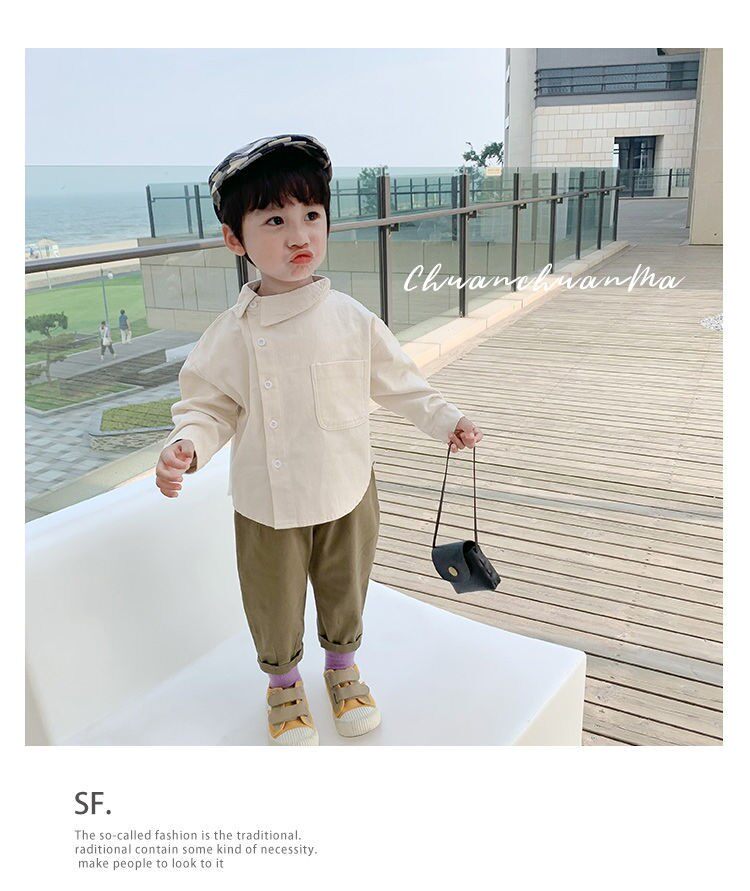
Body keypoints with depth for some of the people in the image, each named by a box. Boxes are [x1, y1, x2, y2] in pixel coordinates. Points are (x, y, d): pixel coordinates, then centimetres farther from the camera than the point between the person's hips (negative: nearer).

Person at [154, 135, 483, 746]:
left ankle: (343, 666, 49)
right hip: (268, 505, -1)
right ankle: (284, 683, 44)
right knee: (275, 603, 15)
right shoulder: (232, 334, -11)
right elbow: (209, 403, -5)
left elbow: (397, 380, 5)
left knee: (345, 591, 20)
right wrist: (186, 445, -24)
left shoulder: (352, 319, -6)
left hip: (347, 492, 2)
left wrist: (444, 420, 4)